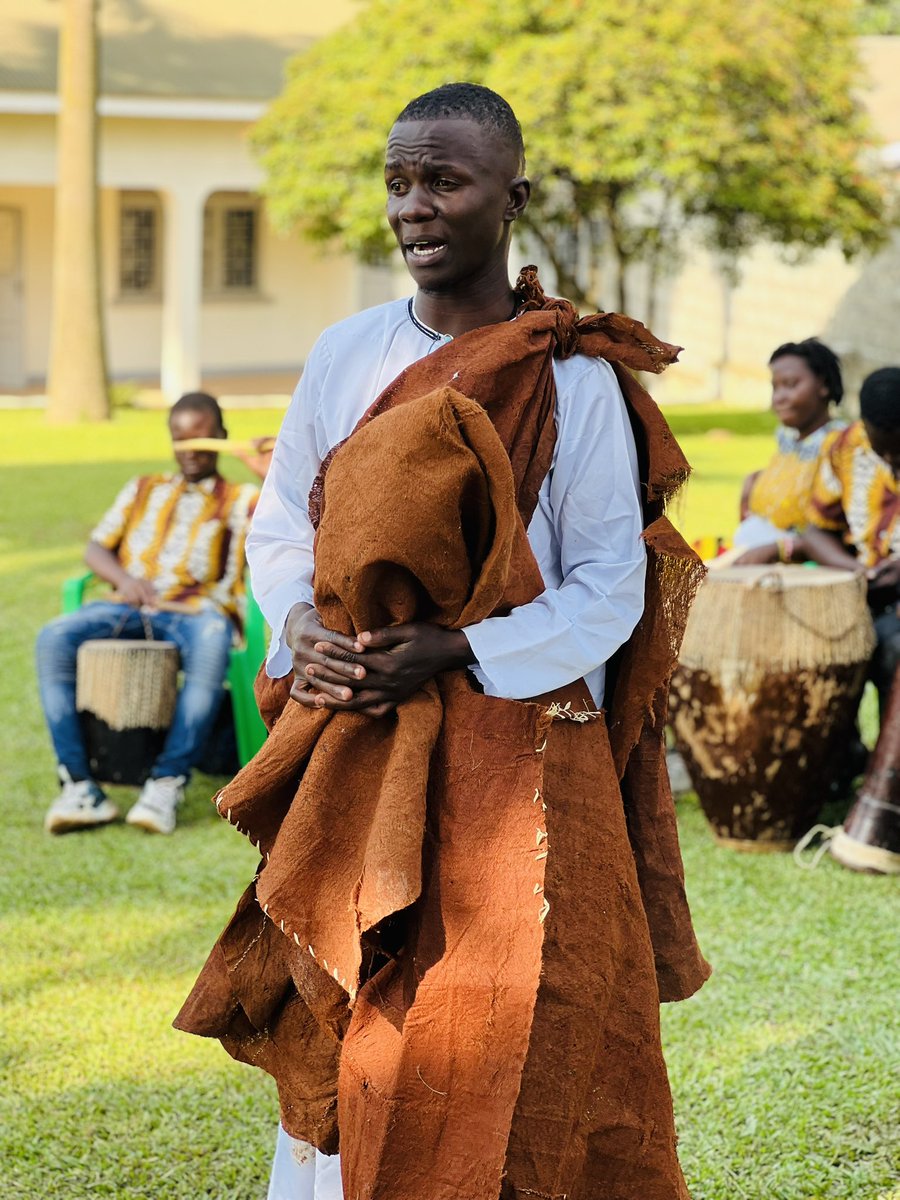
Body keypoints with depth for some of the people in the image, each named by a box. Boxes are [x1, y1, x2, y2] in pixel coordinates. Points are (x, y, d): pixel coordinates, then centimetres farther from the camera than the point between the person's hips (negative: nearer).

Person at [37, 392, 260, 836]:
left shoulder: (241, 500, 20)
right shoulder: (143, 491, 29)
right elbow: (95, 549, 18)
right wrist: (123, 578, -3)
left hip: (197, 611, -3)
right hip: (129, 609, 3)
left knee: (210, 645, -41)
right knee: (54, 638, -28)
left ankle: (167, 783, -39)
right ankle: (79, 786, -32)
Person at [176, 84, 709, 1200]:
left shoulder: (574, 382, -6)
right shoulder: (344, 354, 6)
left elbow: (610, 593, -7)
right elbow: (280, 525, 14)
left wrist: (458, 656, -18)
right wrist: (300, 627, -6)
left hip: (518, 760, -4)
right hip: (352, 761, 4)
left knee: (503, 1064, -2)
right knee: (328, 1035, 9)